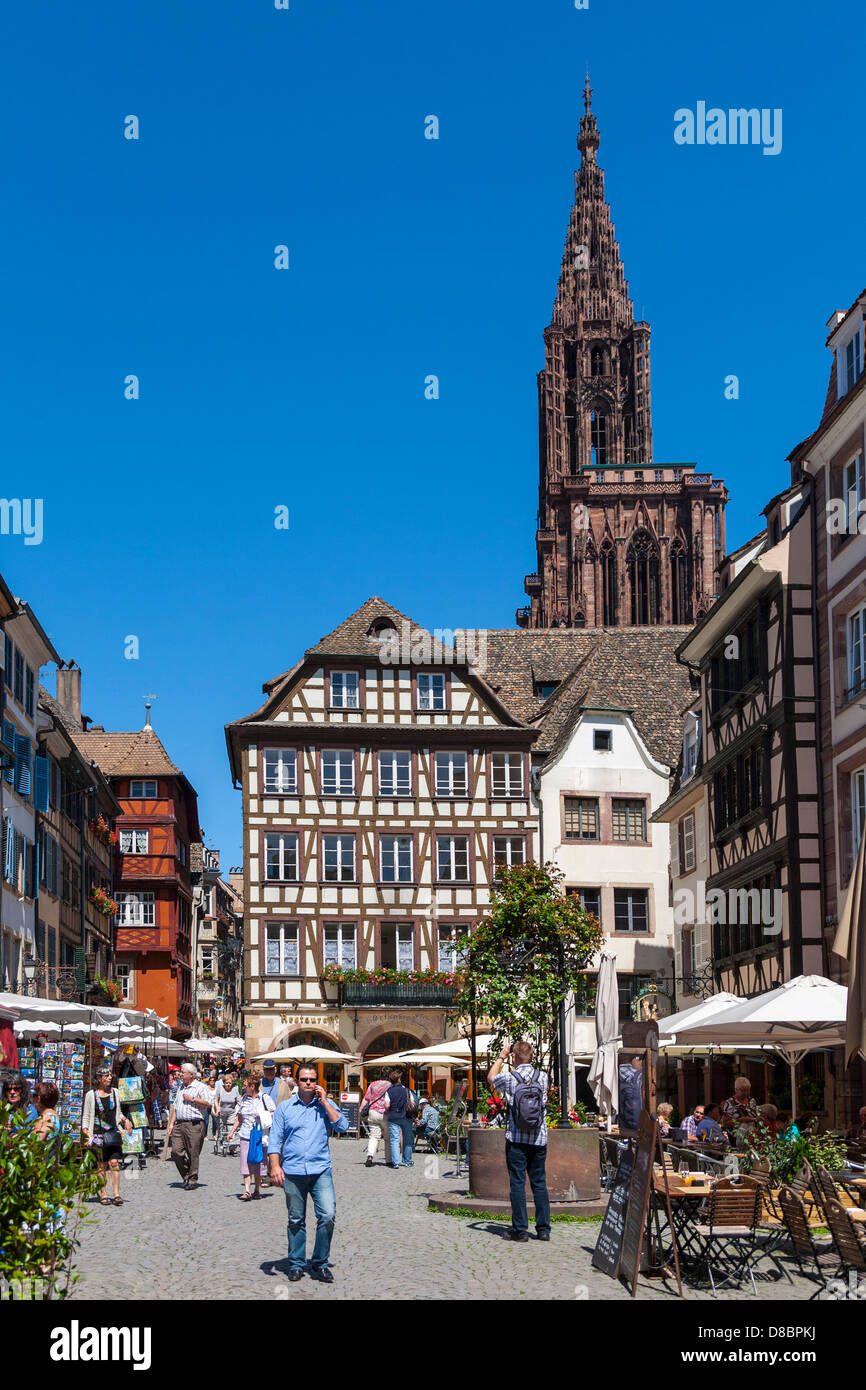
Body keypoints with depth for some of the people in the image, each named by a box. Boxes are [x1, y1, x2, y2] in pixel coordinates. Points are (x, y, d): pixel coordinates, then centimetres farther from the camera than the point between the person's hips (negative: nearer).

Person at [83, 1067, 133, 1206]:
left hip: (113, 1132, 2)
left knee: (114, 1162, -9)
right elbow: (85, 1117, 5)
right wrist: (86, 1131, -8)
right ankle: (104, 1195, 8)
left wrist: (125, 1120, 3)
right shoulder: (91, 1095, 1)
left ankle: (116, 1194, -9)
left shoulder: (114, 1092, 11)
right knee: (101, 1165, 0)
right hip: (98, 1134, -2)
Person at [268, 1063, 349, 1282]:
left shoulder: (326, 1105, 9)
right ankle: (296, 1265, 18)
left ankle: (320, 1264, 2)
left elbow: (342, 1126, -5)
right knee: (296, 1221, 6)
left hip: (321, 1170, 0)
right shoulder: (284, 1108, 8)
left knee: (328, 1215, -11)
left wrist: (324, 1102, -5)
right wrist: (275, 1166, -7)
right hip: (293, 1172, 0)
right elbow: (275, 1140, 6)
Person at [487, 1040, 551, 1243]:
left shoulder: (509, 1079, -8)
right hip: (539, 1140, 3)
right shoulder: (543, 1077, -1)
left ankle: (520, 1230, 0)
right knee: (539, 1183, 9)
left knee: (517, 1184, 1)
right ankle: (543, 1228, 9)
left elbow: (491, 1077, 15)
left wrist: (501, 1057, 25)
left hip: (516, 1140, -3)